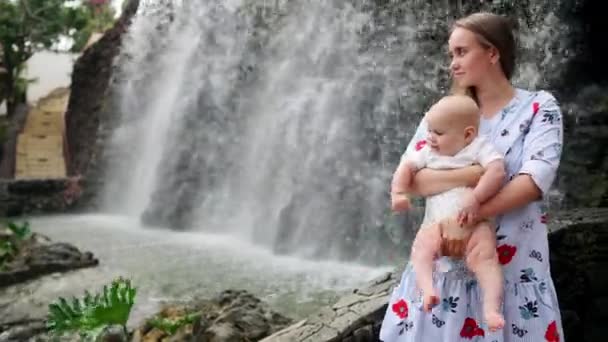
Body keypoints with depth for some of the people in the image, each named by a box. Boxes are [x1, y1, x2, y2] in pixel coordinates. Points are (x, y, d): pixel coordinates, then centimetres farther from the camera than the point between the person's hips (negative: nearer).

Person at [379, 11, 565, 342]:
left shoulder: (539, 106, -1)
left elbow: (535, 180, -14)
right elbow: (408, 177, -5)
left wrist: (471, 215, -24)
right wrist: (467, 177, -21)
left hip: (514, 262, -2)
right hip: (445, 256, 3)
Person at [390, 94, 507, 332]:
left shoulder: (479, 147, 1)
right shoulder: (428, 152, 17)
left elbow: (497, 171, -13)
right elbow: (406, 166, 19)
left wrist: (475, 198, -24)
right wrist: (398, 193, 1)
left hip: (474, 223, -3)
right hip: (437, 223, 3)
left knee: (485, 258, -25)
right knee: (421, 247, -27)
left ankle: (491, 308, -29)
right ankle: (427, 289, -44)